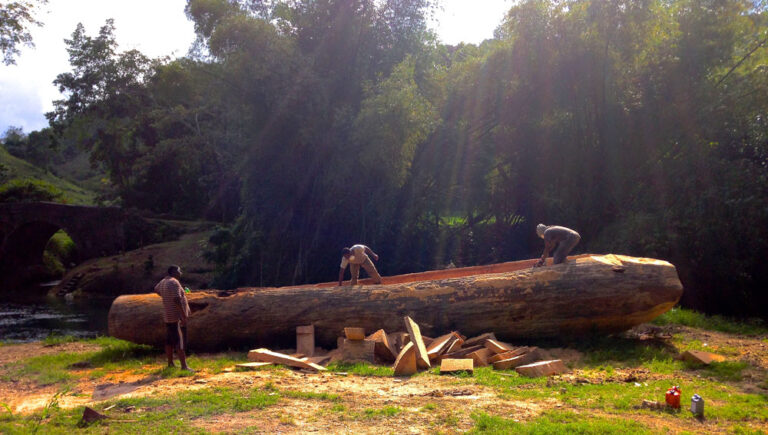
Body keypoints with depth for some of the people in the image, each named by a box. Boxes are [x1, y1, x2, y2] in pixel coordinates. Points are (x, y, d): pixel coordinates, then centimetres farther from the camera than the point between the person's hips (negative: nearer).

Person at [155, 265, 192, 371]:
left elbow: (156, 289, 32)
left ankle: (170, 363, 25)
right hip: (177, 316, -10)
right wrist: (184, 315, -26)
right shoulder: (174, 282, -18)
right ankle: (184, 366, -13)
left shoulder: (163, 281, 10)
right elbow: (177, 300, -27)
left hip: (168, 317, 10)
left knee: (169, 341, 16)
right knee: (180, 342, -11)